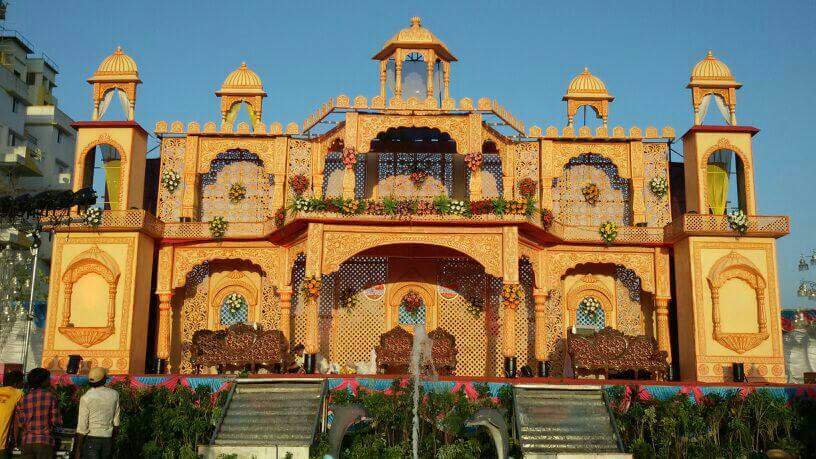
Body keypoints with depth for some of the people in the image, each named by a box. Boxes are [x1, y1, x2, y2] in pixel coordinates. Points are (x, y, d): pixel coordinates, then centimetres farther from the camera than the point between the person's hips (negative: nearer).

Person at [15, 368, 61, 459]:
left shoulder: (24, 398, 4)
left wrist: (17, 441, 16)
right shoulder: (50, 396, -5)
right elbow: (56, 421, -6)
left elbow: (18, 423, 4)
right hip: (45, 441, -4)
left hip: (26, 441, 4)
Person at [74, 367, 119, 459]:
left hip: (91, 439, -3)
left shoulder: (86, 398, -11)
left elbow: (82, 426, -11)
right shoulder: (114, 394, -1)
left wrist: (78, 449, -4)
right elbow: (116, 422, 5)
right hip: (107, 439, 4)